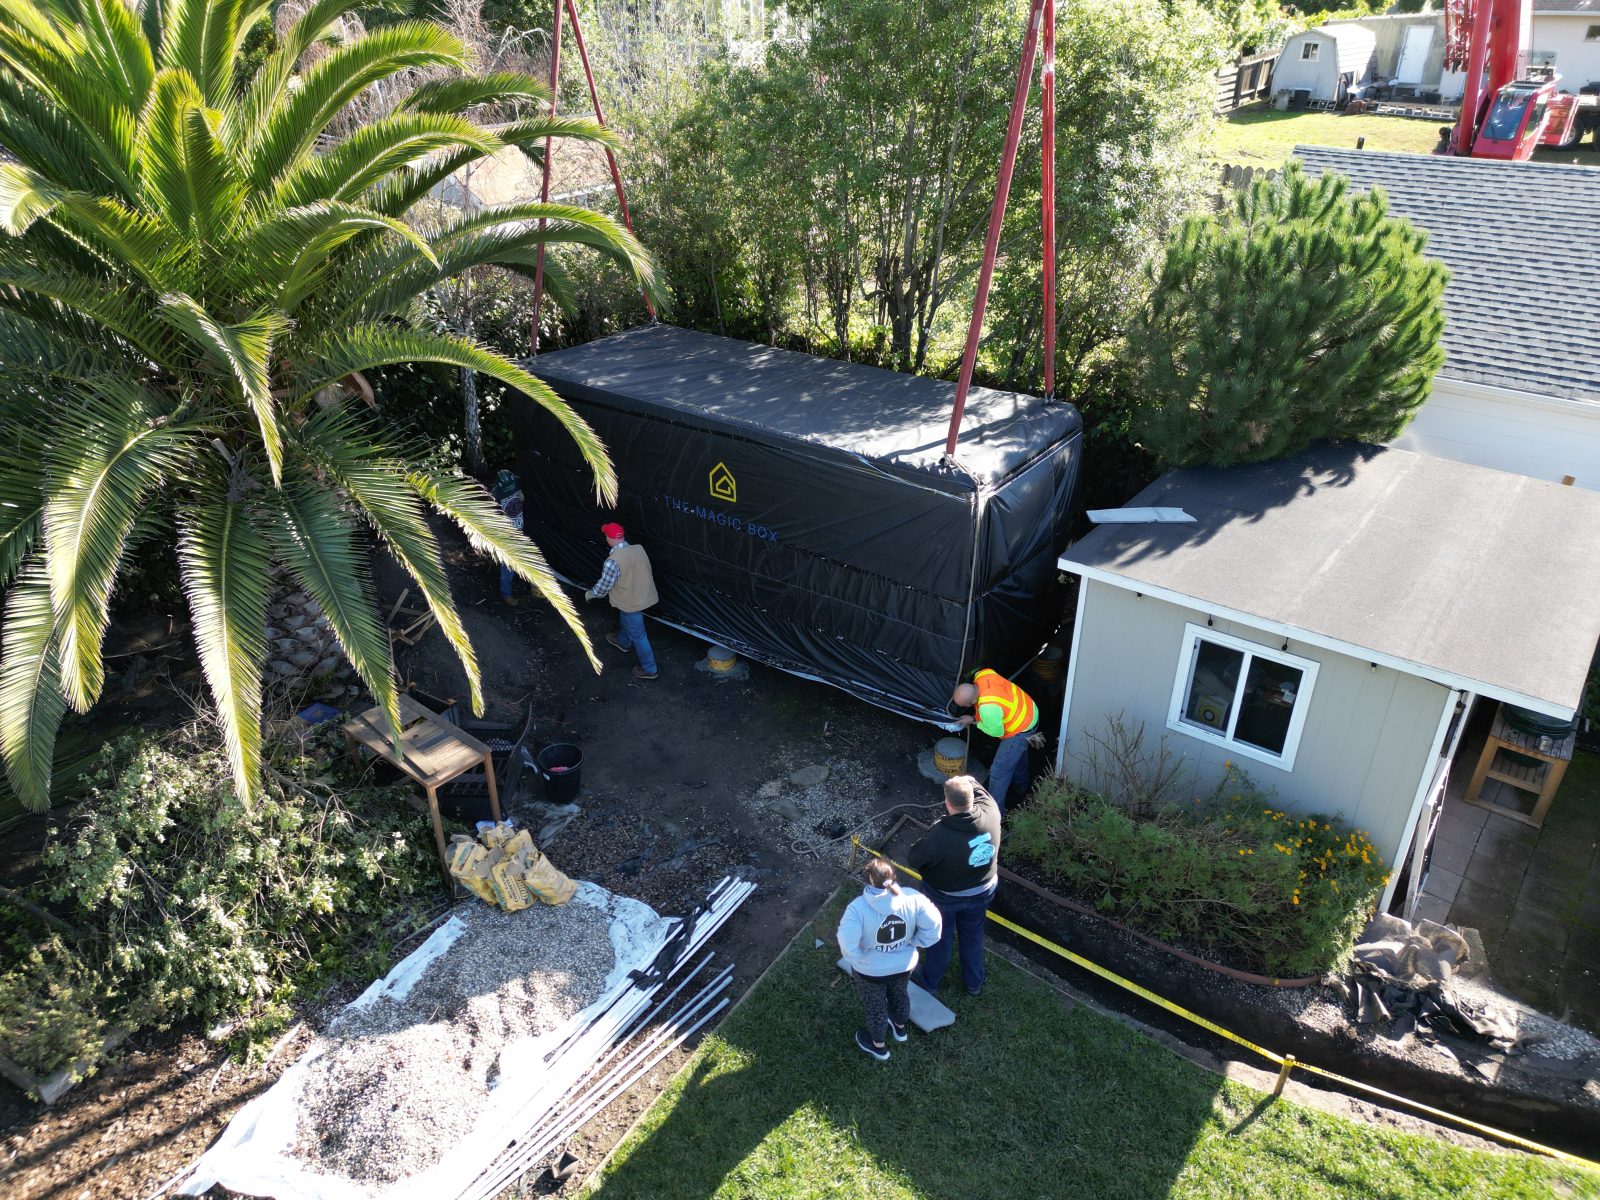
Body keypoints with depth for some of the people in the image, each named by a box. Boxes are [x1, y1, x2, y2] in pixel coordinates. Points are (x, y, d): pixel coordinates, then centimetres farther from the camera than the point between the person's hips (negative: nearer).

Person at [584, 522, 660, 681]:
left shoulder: (613, 561, -30)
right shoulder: (639, 549, -10)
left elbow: (604, 586, -18)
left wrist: (590, 594, 1)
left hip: (631, 602, -7)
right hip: (644, 595, 7)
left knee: (638, 635, 9)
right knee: (626, 621, 34)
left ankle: (649, 669, 22)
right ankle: (623, 642, 61)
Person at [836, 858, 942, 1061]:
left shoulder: (858, 908, -34)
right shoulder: (912, 898, -24)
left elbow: (847, 945, -37)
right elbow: (933, 927, -17)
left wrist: (857, 958, -16)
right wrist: (915, 942, -1)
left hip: (870, 970, -3)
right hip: (903, 964, 3)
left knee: (875, 1006, 26)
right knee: (899, 993, 34)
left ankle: (879, 1046, 51)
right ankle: (900, 1028, 62)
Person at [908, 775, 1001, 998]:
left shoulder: (940, 835, -40)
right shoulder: (991, 814, -29)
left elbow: (916, 860, -22)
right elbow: (982, 793, -4)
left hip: (944, 897, -4)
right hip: (981, 893, 4)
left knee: (940, 939, 23)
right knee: (973, 937, 29)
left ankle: (930, 981, 47)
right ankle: (974, 983, 50)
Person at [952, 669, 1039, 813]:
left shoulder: (988, 709, -40)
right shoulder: (981, 675, -19)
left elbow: (997, 732, -22)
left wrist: (974, 721, -11)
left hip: (1021, 729, -9)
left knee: (999, 770, 0)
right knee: (1018, 752, 35)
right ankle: (1021, 783, 61)